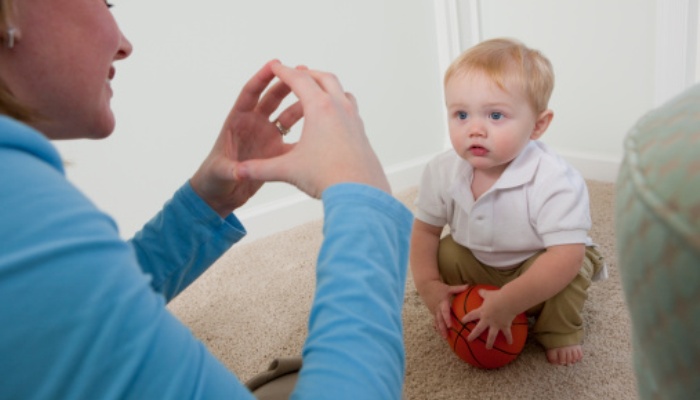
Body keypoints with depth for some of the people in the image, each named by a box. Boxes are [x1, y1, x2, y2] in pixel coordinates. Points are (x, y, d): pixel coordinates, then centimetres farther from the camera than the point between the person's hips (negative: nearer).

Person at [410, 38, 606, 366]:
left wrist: (507, 303, -40)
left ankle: (558, 330, 1)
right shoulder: (442, 172, -19)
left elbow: (566, 254, -36)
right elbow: (425, 229, -7)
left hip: (536, 267, -4)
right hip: (478, 264, 4)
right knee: (442, 255, -15)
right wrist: (429, 286, -20)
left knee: (571, 270, -30)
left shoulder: (554, 182, -34)